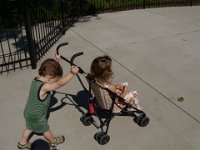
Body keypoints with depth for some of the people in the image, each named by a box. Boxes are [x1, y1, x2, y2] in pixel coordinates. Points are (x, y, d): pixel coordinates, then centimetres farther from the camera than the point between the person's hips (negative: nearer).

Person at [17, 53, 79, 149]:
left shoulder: (36, 79, -11)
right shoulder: (44, 87, -37)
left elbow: (50, 68, 3)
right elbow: (60, 83, -49)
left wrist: (56, 60, 1)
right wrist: (72, 73, -57)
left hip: (29, 112, 8)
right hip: (36, 117, -7)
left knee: (30, 128, 32)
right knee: (45, 130, 21)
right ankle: (53, 141, 47)